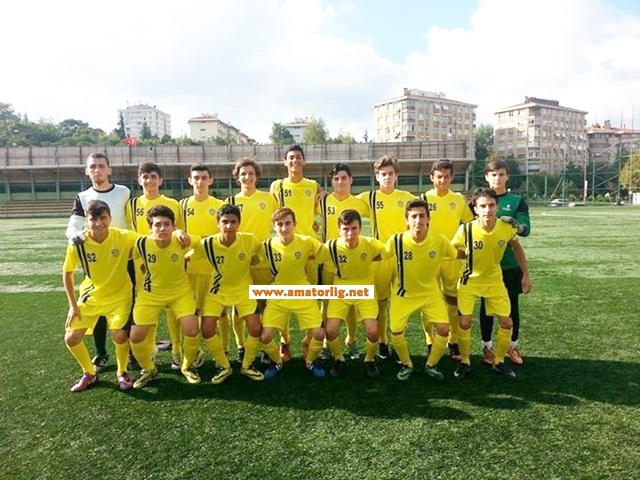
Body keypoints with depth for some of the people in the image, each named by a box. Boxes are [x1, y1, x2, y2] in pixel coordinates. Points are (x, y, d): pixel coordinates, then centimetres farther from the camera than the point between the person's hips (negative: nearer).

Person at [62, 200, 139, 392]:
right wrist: (73, 305, -2)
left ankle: (121, 373, 12)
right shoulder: (78, 244, -17)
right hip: (91, 297, 3)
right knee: (71, 338, -1)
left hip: (119, 296, -2)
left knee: (119, 335, -19)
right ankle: (89, 373, 27)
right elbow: (67, 273, -2)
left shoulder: (124, 237, -22)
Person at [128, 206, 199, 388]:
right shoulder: (141, 244, -22)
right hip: (150, 294, 1)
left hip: (180, 291, -1)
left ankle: (187, 366, 15)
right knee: (136, 337, -4)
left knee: (192, 330, -15)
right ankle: (148, 369, 27)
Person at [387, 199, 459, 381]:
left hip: (430, 292, 1)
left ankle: (431, 365, 18)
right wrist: (394, 279, 1)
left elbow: (456, 255, 1)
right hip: (403, 294, -1)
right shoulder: (396, 241, -21)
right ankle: (407, 365, 23)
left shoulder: (440, 240, -19)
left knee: (444, 329, -9)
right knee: (397, 333, -7)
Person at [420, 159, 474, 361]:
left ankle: (453, 341, 21)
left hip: (452, 257, 2)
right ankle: (430, 342, 17)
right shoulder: (423, 199, -2)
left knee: (453, 300, 8)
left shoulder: (459, 199, 3)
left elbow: (470, 224, 13)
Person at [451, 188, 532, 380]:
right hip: (470, 280, -3)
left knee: (506, 322, 3)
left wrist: (525, 274, 3)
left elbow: (516, 248, 3)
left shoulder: (507, 228, -18)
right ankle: (465, 362, 17)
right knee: (465, 322, -5)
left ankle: (498, 362, 25)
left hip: (494, 280, 3)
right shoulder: (466, 229, -25)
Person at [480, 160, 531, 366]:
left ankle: (513, 345, 25)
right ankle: (487, 346, 20)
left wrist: (514, 224, -28)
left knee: (512, 305, 9)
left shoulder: (517, 201, 3)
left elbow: (526, 228, -10)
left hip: (511, 263, 1)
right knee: (487, 305, 7)